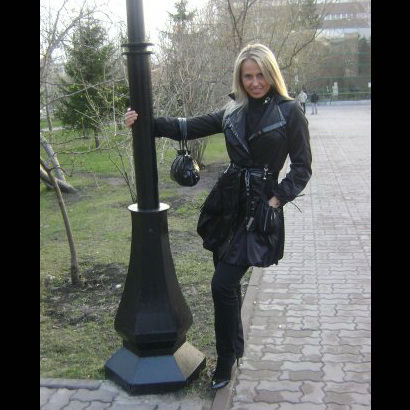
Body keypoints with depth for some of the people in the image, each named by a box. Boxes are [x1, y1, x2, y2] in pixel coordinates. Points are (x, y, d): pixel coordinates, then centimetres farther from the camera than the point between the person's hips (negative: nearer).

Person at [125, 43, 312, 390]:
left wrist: (277, 199, -11)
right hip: (228, 202, 5)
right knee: (226, 284, 12)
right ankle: (234, 349, 36)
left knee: (223, 284, -9)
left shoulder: (290, 111, -4)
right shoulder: (233, 111, 9)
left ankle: (227, 359, 14)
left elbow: (302, 167, -2)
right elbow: (191, 128, 11)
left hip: (260, 209, -5)